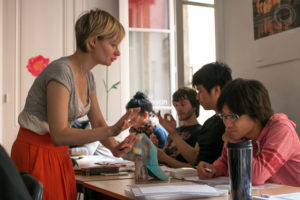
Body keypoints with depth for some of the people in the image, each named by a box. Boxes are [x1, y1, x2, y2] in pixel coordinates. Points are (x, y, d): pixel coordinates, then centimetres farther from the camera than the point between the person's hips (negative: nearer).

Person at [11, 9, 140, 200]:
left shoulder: (87, 77, 4)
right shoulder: (61, 71, -23)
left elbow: (98, 122, 8)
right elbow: (59, 135, -30)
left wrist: (114, 146, -13)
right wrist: (111, 131, -39)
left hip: (60, 155, 8)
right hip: (36, 155, -8)